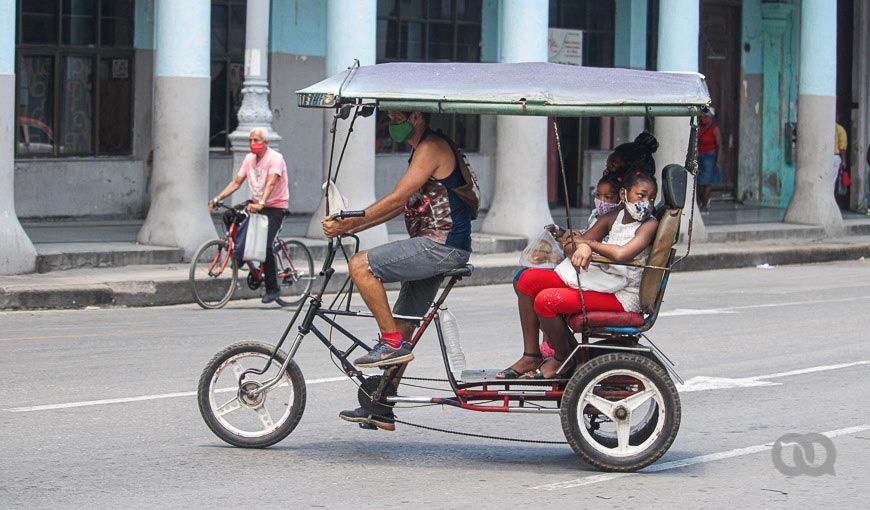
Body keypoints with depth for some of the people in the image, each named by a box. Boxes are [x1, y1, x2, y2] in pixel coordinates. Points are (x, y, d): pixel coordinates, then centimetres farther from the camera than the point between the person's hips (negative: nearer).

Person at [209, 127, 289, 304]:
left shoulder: (275, 158, -16)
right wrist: (217, 198, -10)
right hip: (256, 204, 7)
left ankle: (273, 289, -8)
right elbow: (236, 182, 3)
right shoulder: (249, 159, 5)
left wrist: (261, 203, -46)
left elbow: (270, 183, -30)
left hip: (275, 206, -7)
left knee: (265, 246, -18)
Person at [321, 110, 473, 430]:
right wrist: (350, 226, 14)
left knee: (360, 265, -17)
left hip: (442, 245, -10)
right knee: (404, 325, 11)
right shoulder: (422, 151, 21)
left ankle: (392, 343, -14)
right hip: (436, 248, 10)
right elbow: (401, 205, 21)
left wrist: (347, 224, -15)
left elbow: (396, 199, -18)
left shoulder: (432, 148, -11)